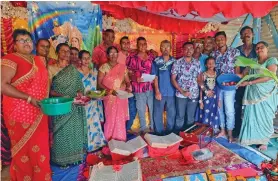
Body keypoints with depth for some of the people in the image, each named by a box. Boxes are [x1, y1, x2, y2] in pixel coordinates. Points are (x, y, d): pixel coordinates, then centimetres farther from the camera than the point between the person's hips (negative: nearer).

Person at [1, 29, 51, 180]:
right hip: (20, 113, -6)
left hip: (38, 114, 7)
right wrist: (29, 98, -23)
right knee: (24, 151, 7)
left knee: (40, 149, 16)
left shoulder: (39, 60, 12)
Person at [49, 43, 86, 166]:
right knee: (62, 131, 2)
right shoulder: (51, 69, -2)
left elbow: (80, 87, 8)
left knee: (75, 130, 8)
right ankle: (62, 158, 21)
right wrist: (60, 95, -20)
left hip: (74, 106, 3)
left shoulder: (73, 69, 9)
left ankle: (75, 155, 26)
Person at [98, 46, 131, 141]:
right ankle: (110, 140, 15)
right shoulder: (104, 67, -2)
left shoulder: (123, 67, 9)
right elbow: (99, 83, -6)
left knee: (121, 119, 5)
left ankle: (120, 139, 20)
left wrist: (128, 88, -9)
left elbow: (127, 81, 12)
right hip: (110, 97, -3)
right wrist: (110, 90, -18)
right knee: (110, 118, -2)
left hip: (122, 97, 3)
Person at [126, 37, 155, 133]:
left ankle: (153, 127, 30)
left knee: (153, 108, 10)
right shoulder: (132, 57, -3)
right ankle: (143, 128, 28)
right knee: (141, 109, 10)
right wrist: (135, 78, -18)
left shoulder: (151, 57, 8)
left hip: (151, 87, 3)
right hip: (139, 88, -2)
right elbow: (129, 73, -3)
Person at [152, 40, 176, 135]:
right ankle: (159, 133, 24)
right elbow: (155, 77, -1)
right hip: (160, 92, -1)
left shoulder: (174, 61, 4)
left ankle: (170, 132, 28)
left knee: (171, 114, 11)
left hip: (171, 92, 2)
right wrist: (157, 91, -8)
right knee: (158, 115, 7)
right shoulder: (156, 61, 0)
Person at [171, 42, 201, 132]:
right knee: (180, 117, 7)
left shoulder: (197, 63, 5)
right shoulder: (177, 63, -4)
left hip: (194, 94, 3)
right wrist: (182, 91, -13)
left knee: (191, 117, 13)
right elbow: (173, 79, -6)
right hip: (180, 94, -3)